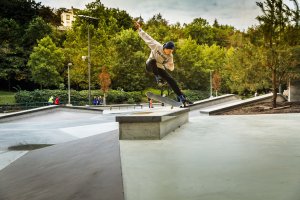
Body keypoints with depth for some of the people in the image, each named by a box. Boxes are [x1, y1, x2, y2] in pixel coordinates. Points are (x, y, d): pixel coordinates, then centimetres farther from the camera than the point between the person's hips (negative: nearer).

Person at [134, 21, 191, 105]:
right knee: (153, 61, -40)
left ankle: (181, 97, -8)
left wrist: (170, 65, -27)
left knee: (171, 80, -14)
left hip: (160, 68, 3)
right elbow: (147, 37, -14)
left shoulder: (170, 56, -8)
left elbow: (171, 68, -2)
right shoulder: (157, 46, -20)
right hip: (150, 66, -3)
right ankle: (158, 78, -24)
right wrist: (139, 29, -13)